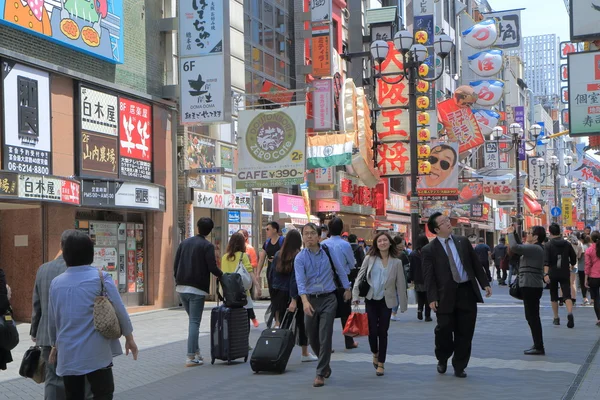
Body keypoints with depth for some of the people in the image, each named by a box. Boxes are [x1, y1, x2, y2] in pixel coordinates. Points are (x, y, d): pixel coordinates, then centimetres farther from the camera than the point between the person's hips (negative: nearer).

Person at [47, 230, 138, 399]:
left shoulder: (56, 282, 4)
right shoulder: (101, 278, -7)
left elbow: (52, 320, 14)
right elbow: (119, 310, -6)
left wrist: (55, 345, 30)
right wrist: (129, 337, 8)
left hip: (67, 354, 4)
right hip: (96, 352, -3)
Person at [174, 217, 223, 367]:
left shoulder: (185, 242, 11)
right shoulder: (208, 246, -7)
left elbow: (175, 264, 11)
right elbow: (212, 267, -14)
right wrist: (222, 275, 5)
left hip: (181, 287, 6)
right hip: (197, 289, -6)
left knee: (192, 319, 19)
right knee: (195, 322, -3)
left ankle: (196, 352, 20)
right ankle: (191, 357, -6)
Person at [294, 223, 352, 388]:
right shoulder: (300, 258, -4)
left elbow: (340, 270, 15)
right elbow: (300, 281, -18)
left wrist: (347, 289, 18)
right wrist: (305, 301, -32)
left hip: (328, 299, -1)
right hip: (311, 300, 1)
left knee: (325, 337, -10)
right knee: (312, 338, 10)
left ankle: (321, 374, -3)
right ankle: (325, 366, 34)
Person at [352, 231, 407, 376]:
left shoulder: (396, 262, -1)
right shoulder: (369, 259, -1)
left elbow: (401, 284, 2)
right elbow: (360, 277, 2)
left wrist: (403, 304, 2)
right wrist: (355, 296, -5)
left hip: (386, 301, 0)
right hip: (371, 300, 0)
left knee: (382, 332, 2)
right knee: (372, 330, -3)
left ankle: (381, 363, 14)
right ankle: (375, 353, 28)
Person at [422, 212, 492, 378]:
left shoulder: (463, 241, 11)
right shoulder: (429, 250, -1)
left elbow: (476, 264, 13)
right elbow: (428, 276, -5)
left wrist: (485, 283, 6)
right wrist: (432, 298, -13)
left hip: (467, 292, 3)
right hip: (446, 295, -3)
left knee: (465, 333, 5)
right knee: (444, 330, -1)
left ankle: (459, 366, 18)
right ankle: (442, 360, 27)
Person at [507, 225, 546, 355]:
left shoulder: (534, 248, -18)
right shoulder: (535, 248, 16)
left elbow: (514, 247, -28)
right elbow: (520, 247, 25)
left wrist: (510, 233, -15)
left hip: (531, 286, -11)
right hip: (531, 286, 11)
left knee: (532, 317, -7)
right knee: (532, 317, 16)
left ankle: (539, 347, -4)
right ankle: (538, 346, 22)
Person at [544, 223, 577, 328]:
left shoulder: (548, 245, -6)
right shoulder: (567, 244, 4)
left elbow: (546, 261, -18)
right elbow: (574, 258, 11)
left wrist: (546, 274, -24)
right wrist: (571, 266, 31)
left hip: (553, 274, -2)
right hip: (565, 274, 2)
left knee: (554, 296, 12)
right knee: (567, 295, -4)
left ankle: (556, 318, 18)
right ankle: (570, 313, -29)